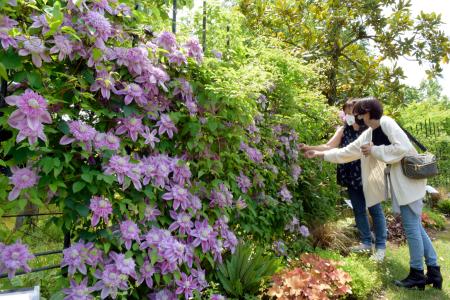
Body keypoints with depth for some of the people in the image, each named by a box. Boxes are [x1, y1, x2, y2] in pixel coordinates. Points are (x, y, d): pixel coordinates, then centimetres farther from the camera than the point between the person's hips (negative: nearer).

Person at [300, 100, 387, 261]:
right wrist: (310, 148, -14)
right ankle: (366, 242, 28)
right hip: (352, 177, 5)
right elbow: (329, 146, -2)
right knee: (359, 210, 13)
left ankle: (380, 246, 15)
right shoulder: (343, 130, 4)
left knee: (375, 210, 3)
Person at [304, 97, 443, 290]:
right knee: (414, 226, 11)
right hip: (396, 182, 9)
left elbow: (403, 148, -21)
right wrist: (320, 154, 16)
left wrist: (374, 150, -14)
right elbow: (346, 152, 17)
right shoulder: (368, 135, 13)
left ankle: (417, 274, 10)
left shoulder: (387, 123, -11)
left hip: (408, 178, -9)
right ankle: (434, 272, 19)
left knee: (411, 227, -2)